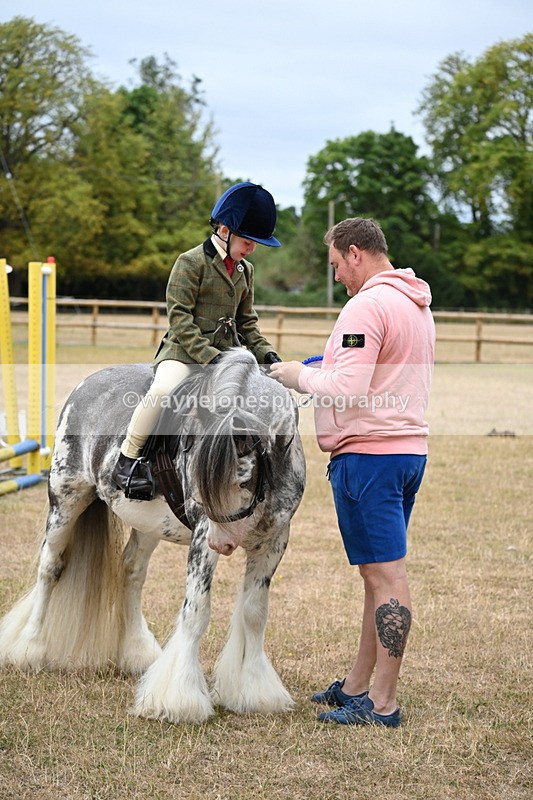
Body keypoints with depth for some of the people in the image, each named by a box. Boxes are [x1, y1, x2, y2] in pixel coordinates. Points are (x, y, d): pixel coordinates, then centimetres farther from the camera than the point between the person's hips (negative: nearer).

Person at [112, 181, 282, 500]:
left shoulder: (245, 270, 14)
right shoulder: (191, 262, -6)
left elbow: (248, 322, 19)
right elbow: (179, 317, -13)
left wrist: (266, 352, 1)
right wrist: (208, 355, -22)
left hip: (227, 352, 7)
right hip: (184, 351, -7)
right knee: (163, 389, -34)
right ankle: (129, 457, -17)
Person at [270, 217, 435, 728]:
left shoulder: (367, 306, -15)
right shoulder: (418, 305, 16)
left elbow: (348, 390, -22)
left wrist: (300, 376, -5)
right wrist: (326, 370, 19)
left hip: (368, 454, -10)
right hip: (409, 449, 10)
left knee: (385, 574, -7)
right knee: (381, 572, 14)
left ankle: (382, 704, -3)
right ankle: (358, 685, 24)